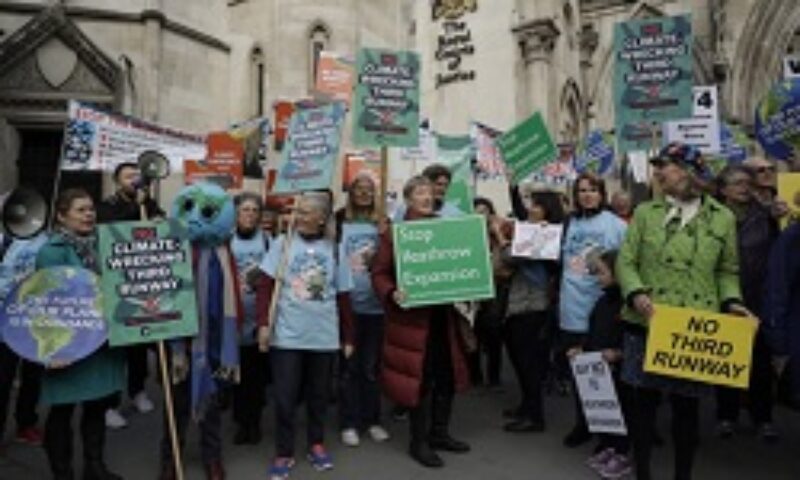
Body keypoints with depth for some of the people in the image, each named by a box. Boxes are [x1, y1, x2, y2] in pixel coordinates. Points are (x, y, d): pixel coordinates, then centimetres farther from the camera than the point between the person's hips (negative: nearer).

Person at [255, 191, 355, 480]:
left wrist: (348, 337, 8)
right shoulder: (282, 244, -1)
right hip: (286, 335, -1)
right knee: (284, 397, 4)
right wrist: (264, 323, -12)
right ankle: (284, 453, 21)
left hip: (325, 336, 2)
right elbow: (265, 286, -3)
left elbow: (343, 297, 6)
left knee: (319, 394, 14)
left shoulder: (334, 250, 3)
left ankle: (317, 444, 33)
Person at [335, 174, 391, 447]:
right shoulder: (340, 220, 1)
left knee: (372, 365, 11)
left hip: (375, 302, 2)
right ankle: (349, 423, 17)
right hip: (347, 301, -2)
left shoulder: (383, 223, 8)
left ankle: (372, 420, 24)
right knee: (349, 365, 5)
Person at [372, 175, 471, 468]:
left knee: (447, 375, 13)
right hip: (413, 316, -5)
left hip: (444, 314, 6)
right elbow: (379, 273, -8)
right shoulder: (394, 233, -6)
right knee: (419, 378, 2)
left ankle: (439, 433, 31)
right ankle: (419, 442, 17)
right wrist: (392, 294, -25)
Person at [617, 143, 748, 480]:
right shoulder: (645, 212, 5)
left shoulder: (722, 218, 4)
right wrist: (636, 294, -15)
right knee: (643, 401, 7)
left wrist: (731, 301, -5)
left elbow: (727, 271, 12)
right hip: (646, 323, 1)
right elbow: (626, 261, 1)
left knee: (686, 405, 9)